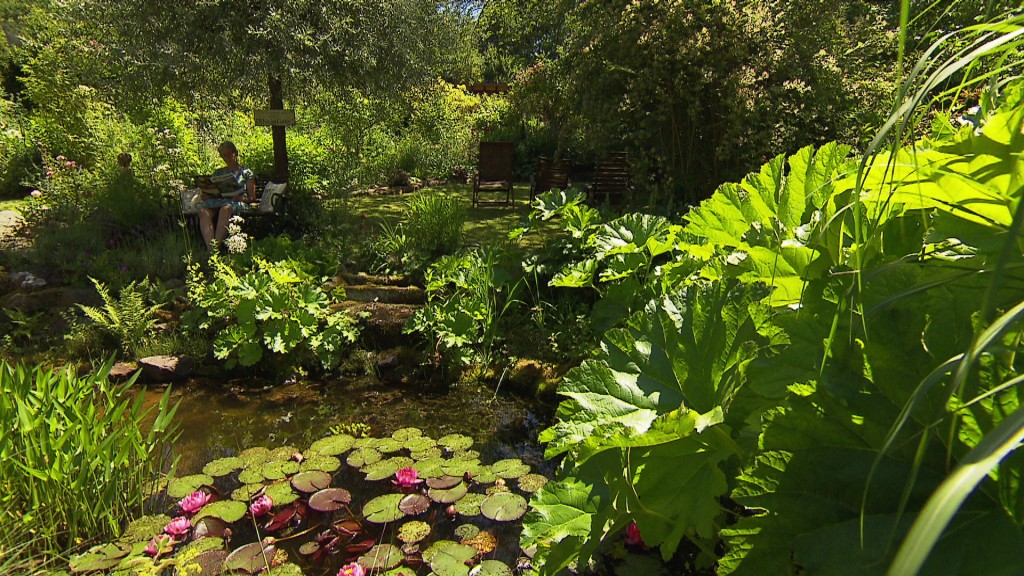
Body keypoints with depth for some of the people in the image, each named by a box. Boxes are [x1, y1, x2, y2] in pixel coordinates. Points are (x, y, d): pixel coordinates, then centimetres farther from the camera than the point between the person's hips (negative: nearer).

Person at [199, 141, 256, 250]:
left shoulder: (246, 172, 19)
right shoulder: (218, 173, 30)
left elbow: (252, 198, 10)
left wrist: (240, 198, -11)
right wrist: (205, 194, 2)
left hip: (237, 204, -3)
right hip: (216, 201, 4)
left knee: (225, 209, -41)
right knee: (203, 210, -33)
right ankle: (210, 248, -49)